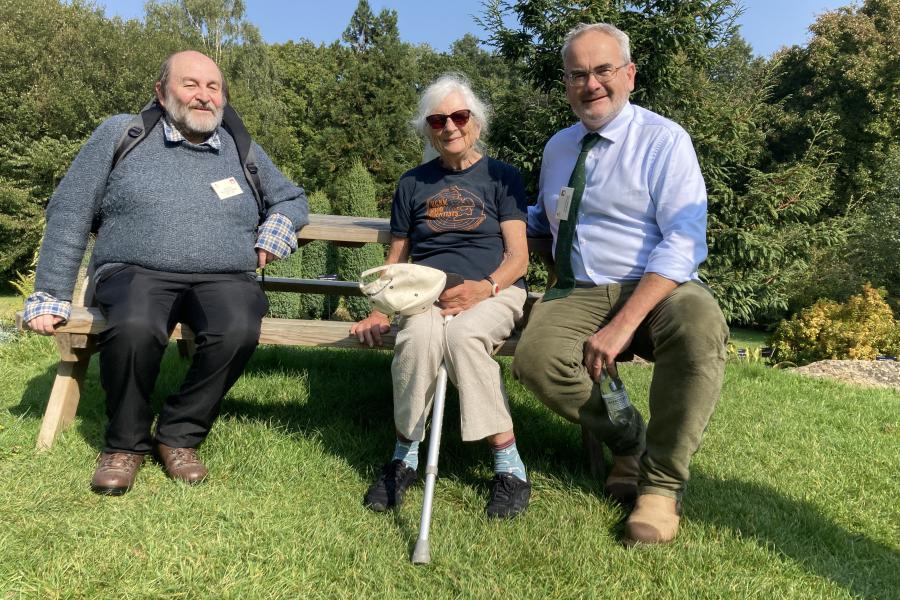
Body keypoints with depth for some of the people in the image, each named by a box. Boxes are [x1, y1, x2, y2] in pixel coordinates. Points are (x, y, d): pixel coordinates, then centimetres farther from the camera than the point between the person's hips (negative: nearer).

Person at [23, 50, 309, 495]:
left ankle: (178, 435, -9)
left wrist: (277, 229, 4)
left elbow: (292, 199, 28)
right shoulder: (120, 133, 8)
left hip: (224, 279, 2)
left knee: (238, 331, -33)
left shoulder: (244, 152, 15)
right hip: (138, 273, -1)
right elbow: (69, 211, 7)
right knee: (133, 328, -36)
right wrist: (50, 295, 2)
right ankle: (125, 442, -8)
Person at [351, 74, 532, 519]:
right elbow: (396, 259, 19)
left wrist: (485, 287, -18)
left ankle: (509, 465, -25)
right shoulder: (413, 183, 19)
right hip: (426, 292, 2)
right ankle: (405, 456, -15)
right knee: (417, 336, -35)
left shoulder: (502, 177, 11)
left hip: (493, 291, -2)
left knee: (462, 333, -37)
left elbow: (517, 256, 2)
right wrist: (380, 311, 3)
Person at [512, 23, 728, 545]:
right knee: (535, 356, -28)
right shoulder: (557, 148, 15)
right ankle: (627, 438, 2)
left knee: (701, 326, -37)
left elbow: (683, 245, -16)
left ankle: (662, 483, -15)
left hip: (657, 290, -3)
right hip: (579, 294, 4)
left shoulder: (664, 140, -4)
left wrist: (623, 324, -27)